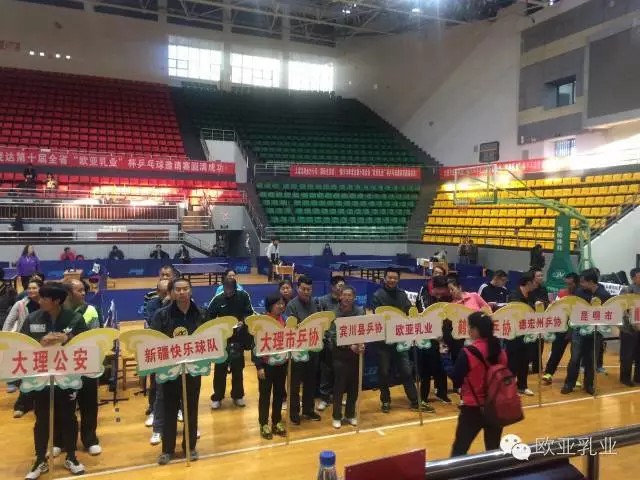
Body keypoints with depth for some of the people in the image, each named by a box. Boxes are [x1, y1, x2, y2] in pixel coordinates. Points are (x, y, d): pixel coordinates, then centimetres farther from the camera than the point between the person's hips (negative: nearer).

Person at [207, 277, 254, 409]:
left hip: (239, 338, 1)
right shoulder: (217, 299, -7)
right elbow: (209, 318, -3)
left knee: (237, 368, 13)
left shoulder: (243, 296, -4)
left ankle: (238, 396, 28)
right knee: (220, 368, 5)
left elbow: (249, 313, -1)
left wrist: (243, 322, -19)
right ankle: (217, 397, 19)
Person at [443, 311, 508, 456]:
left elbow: (456, 378, -9)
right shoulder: (499, 350, -1)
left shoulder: (468, 352, -18)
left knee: (460, 448, 5)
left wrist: (445, 356, 1)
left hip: (473, 408, -5)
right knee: (494, 448, 18)